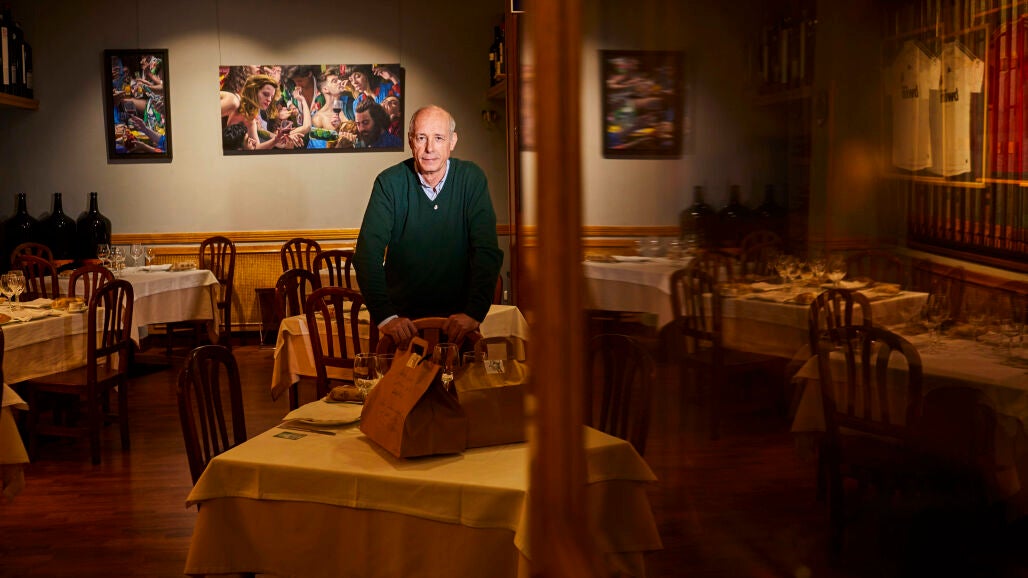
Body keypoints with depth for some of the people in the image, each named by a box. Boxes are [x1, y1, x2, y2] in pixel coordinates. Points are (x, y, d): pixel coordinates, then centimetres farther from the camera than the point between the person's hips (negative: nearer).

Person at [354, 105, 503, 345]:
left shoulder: (471, 178, -2)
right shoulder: (389, 183, -3)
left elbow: (487, 250, -7)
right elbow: (368, 252, -11)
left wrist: (474, 312, -20)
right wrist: (384, 315, -24)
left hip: (456, 316, 0)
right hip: (402, 315, 0)